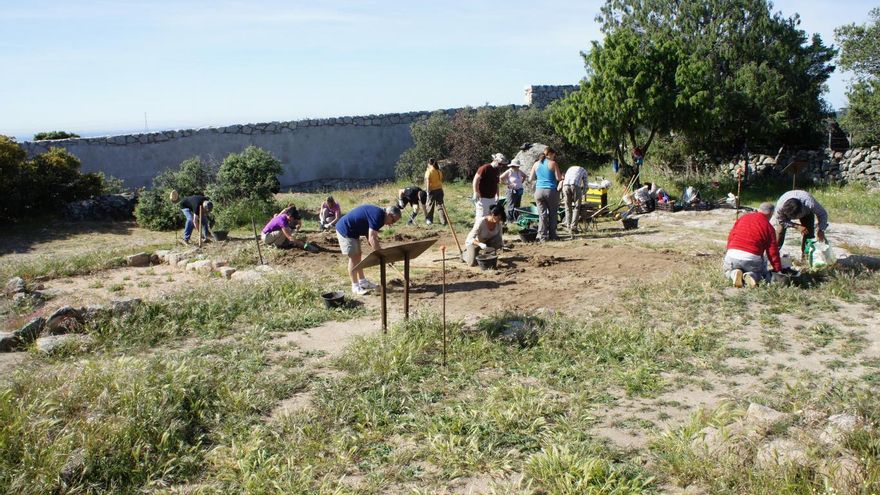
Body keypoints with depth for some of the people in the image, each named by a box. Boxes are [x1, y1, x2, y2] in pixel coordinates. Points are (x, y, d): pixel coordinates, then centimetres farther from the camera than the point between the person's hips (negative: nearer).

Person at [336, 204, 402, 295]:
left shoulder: (378, 213, 6)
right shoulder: (377, 215, -25)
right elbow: (372, 239, -30)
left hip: (352, 231, 10)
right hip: (345, 230, -10)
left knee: (357, 255, 14)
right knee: (353, 257, -5)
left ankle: (362, 281, 23)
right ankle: (355, 286, 3)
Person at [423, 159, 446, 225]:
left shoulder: (429, 171, -10)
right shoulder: (439, 171, 5)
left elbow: (427, 181, -15)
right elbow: (441, 180, 9)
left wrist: (427, 190, -14)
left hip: (432, 190, -4)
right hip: (439, 189, 4)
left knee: (430, 205, 11)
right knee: (440, 205, 7)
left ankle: (429, 220, 19)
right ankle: (443, 220, 2)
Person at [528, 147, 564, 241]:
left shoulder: (536, 164, 9)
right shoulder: (553, 163, -4)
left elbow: (531, 178, 13)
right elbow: (559, 178, -8)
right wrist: (562, 175, 13)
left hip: (539, 191, 3)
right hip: (551, 191, -3)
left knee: (542, 214, 5)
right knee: (553, 213, 9)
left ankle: (543, 236, 1)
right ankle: (552, 235, 10)